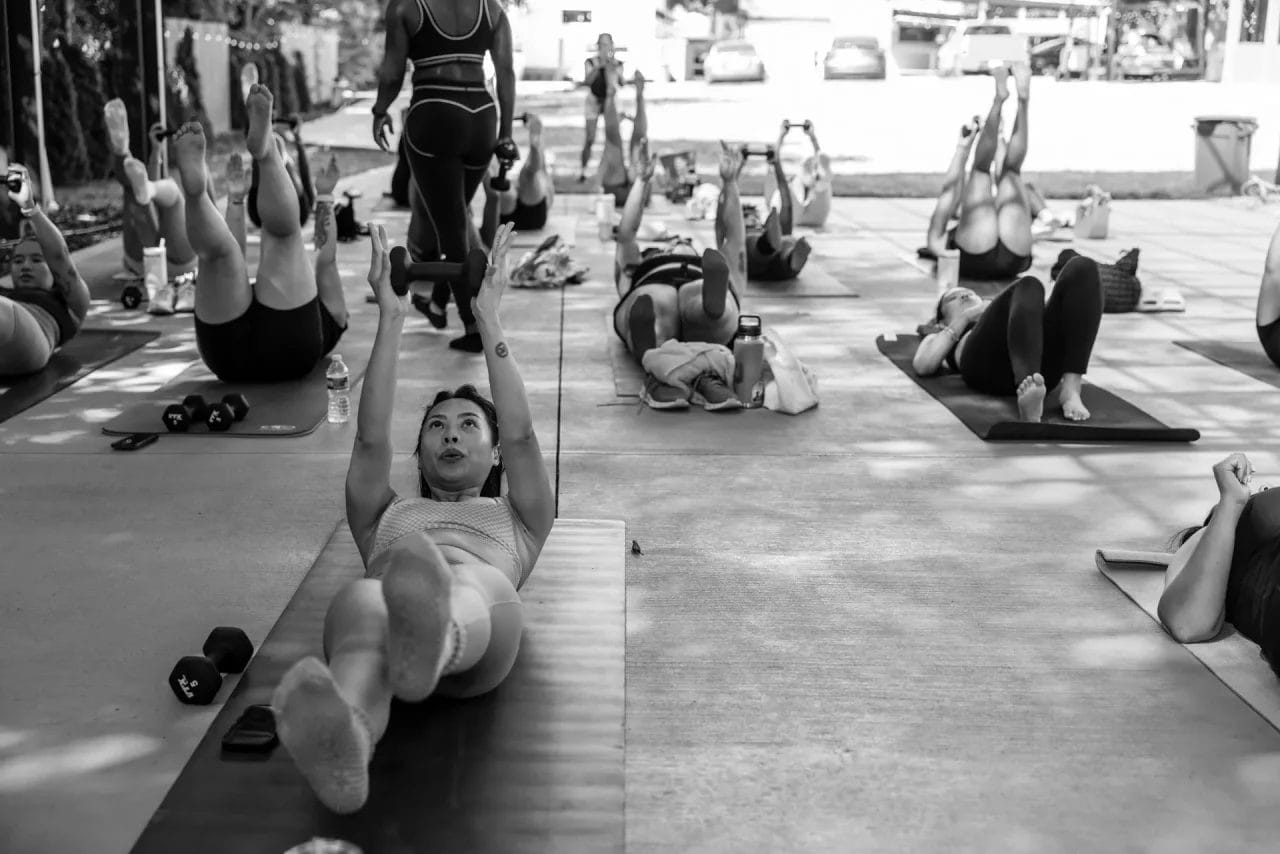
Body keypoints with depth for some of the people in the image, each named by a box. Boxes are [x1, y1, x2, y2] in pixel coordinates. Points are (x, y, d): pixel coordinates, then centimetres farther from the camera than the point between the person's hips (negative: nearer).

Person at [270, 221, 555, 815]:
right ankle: (342, 746, -74)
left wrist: (489, 319, 21)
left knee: (462, 583, -41)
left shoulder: (515, 520, 39)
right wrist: (390, 318, 21)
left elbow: (520, 435, 22)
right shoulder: (387, 516, 42)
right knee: (362, 604, -40)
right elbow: (371, 440, 24)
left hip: (483, 620, -1)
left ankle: (432, 641, -79)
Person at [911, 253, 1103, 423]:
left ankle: (1070, 389, -35)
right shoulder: (941, 338, 39)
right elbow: (923, 366, 14)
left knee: (1082, 267, -19)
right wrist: (964, 318, 16)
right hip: (987, 362, -3)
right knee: (1028, 287, -32)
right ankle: (1029, 396, -60)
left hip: (1041, 364, 3)